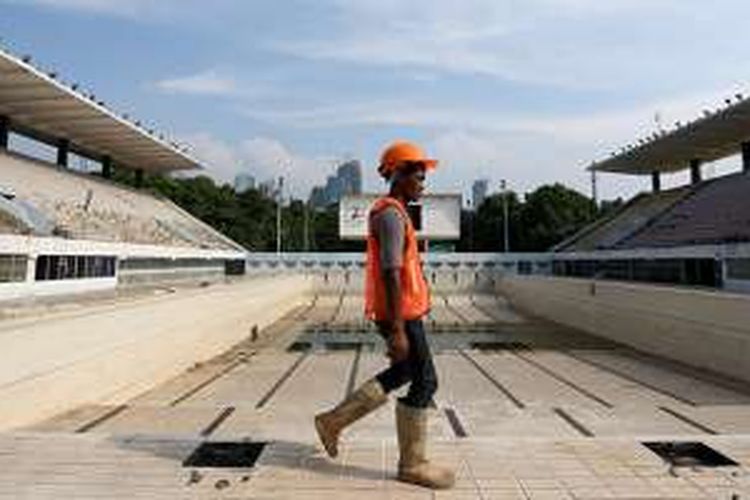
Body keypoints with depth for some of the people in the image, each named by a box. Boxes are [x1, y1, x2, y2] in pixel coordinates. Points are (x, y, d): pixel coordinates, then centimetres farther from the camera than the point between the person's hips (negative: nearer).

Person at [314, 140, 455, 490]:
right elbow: (391, 274, -23)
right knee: (424, 382, 2)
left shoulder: (391, 213, 16)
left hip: (402, 313, 10)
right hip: (401, 315, -10)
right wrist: (398, 329, -24)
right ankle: (412, 464, 18)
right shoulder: (391, 215, -16)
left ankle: (334, 421, 26)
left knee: (403, 373, 20)